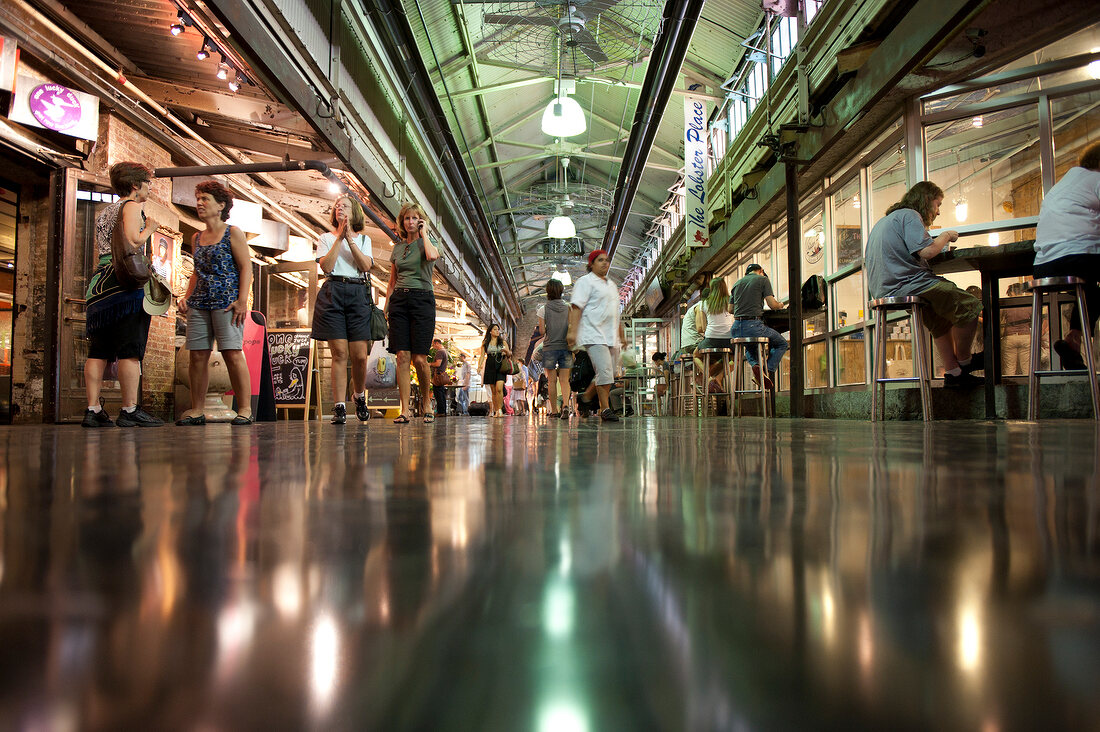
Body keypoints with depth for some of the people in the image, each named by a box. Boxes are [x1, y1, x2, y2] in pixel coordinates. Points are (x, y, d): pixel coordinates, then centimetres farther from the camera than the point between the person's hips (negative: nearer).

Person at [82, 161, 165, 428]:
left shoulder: (104, 212, 25)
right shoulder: (132, 206, 0)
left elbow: (100, 250, 25)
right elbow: (132, 241, -16)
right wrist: (150, 228, 0)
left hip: (99, 280, 8)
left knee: (98, 352, 5)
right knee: (130, 350, -9)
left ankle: (93, 410, 3)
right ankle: (130, 410, -10)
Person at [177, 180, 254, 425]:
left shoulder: (233, 233, 2)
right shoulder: (197, 238, 19)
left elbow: (246, 267, -4)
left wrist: (242, 300, -14)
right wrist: (187, 296, 11)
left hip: (226, 302, -6)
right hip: (199, 303, 6)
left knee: (232, 353, -10)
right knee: (197, 355, 2)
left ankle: (245, 409, -6)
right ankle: (196, 411, 8)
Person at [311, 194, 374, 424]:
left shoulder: (364, 239, 19)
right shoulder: (326, 238, 17)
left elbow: (366, 265, 0)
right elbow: (326, 266, -1)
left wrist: (350, 238, -4)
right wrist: (339, 237, -1)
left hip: (359, 294, 1)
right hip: (333, 292, 0)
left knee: (359, 354, -6)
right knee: (339, 352, -8)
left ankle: (359, 396, 20)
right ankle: (339, 407, -6)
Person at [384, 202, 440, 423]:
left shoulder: (426, 242, 5)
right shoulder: (398, 246, 17)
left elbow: (432, 256, -21)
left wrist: (424, 233, -6)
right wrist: (386, 307, 12)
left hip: (422, 299, -4)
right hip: (399, 300, 4)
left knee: (419, 358, -8)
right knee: (402, 356, -6)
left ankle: (426, 401, 15)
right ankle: (405, 410, -5)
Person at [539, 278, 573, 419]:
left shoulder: (543, 309, -3)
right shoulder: (568, 307, 3)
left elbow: (542, 330, -6)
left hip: (549, 348, -1)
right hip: (565, 347, 2)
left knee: (552, 380, 5)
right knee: (564, 380, 2)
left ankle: (554, 410, 6)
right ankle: (565, 405, -19)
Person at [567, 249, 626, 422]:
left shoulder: (612, 284, 24)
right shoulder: (585, 282, -1)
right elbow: (576, 307, -11)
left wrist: (622, 335, 28)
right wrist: (572, 331, -21)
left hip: (611, 336, 9)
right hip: (594, 335, -8)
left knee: (610, 373, 7)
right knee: (604, 371, -17)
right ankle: (605, 409, -13)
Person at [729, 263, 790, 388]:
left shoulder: (737, 283, 20)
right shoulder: (763, 279, 5)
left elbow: (730, 309, 19)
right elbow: (772, 304, -4)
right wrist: (780, 305, 18)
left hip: (736, 329, 5)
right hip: (753, 325, -5)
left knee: (749, 348, 36)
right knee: (782, 344, 17)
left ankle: (755, 364, 2)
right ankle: (768, 372, -4)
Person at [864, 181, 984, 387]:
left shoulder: (885, 219, 25)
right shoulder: (909, 215, -5)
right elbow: (926, 251, -18)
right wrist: (945, 237, 2)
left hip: (884, 291, 10)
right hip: (906, 285, -10)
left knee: (941, 321, 24)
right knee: (969, 306, -4)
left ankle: (952, 371, 21)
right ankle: (964, 362, 9)